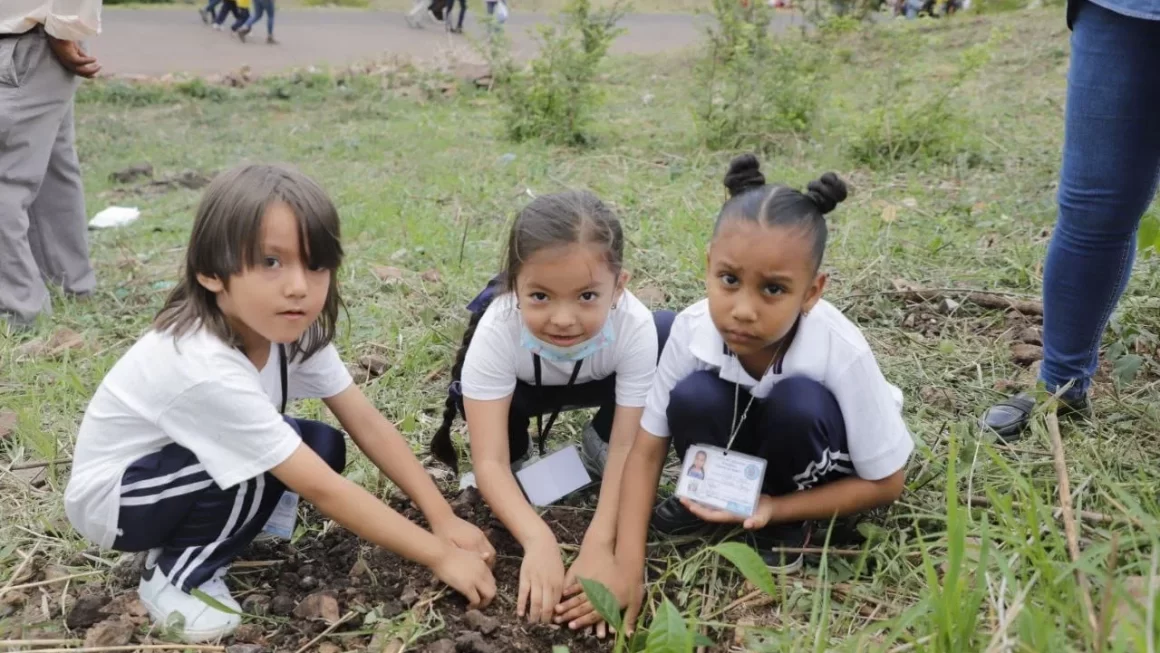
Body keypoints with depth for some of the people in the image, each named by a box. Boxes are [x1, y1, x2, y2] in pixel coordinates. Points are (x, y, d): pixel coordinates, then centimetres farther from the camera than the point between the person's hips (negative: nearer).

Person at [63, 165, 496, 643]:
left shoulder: (291, 326, -16)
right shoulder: (205, 368, -38)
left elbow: (367, 424, -13)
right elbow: (320, 489, -35)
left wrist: (445, 520, -18)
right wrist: (439, 556, -30)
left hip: (193, 469, 8)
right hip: (111, 497, -7)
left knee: (323, 446, -12)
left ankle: (194, 539, 5)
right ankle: (177, 574, -7)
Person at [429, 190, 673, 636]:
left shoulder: (635, 328, -37)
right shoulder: (497, 331, -40)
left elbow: (628, 446, -34)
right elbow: (489, 462, -41)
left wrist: (600, 543, -46)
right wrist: (539, 540, -55)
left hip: (602, 381, 1)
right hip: (523, 389, -1)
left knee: (671, 333, -28)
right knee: (472, 392, -35)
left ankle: (598, 444, -5)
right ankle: (519, 449, 0)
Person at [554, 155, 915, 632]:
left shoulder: (842, 353, -33)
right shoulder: (692, 329, -27)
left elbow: (884, 483, -20)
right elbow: (646, 450, -19)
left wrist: (774, 509, -28)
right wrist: (627, 567, -29)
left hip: (822, 462, -2)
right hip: (738, 448, 2)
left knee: (797, 401, -35)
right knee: (693, 398, -30)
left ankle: (788, 523, -7)